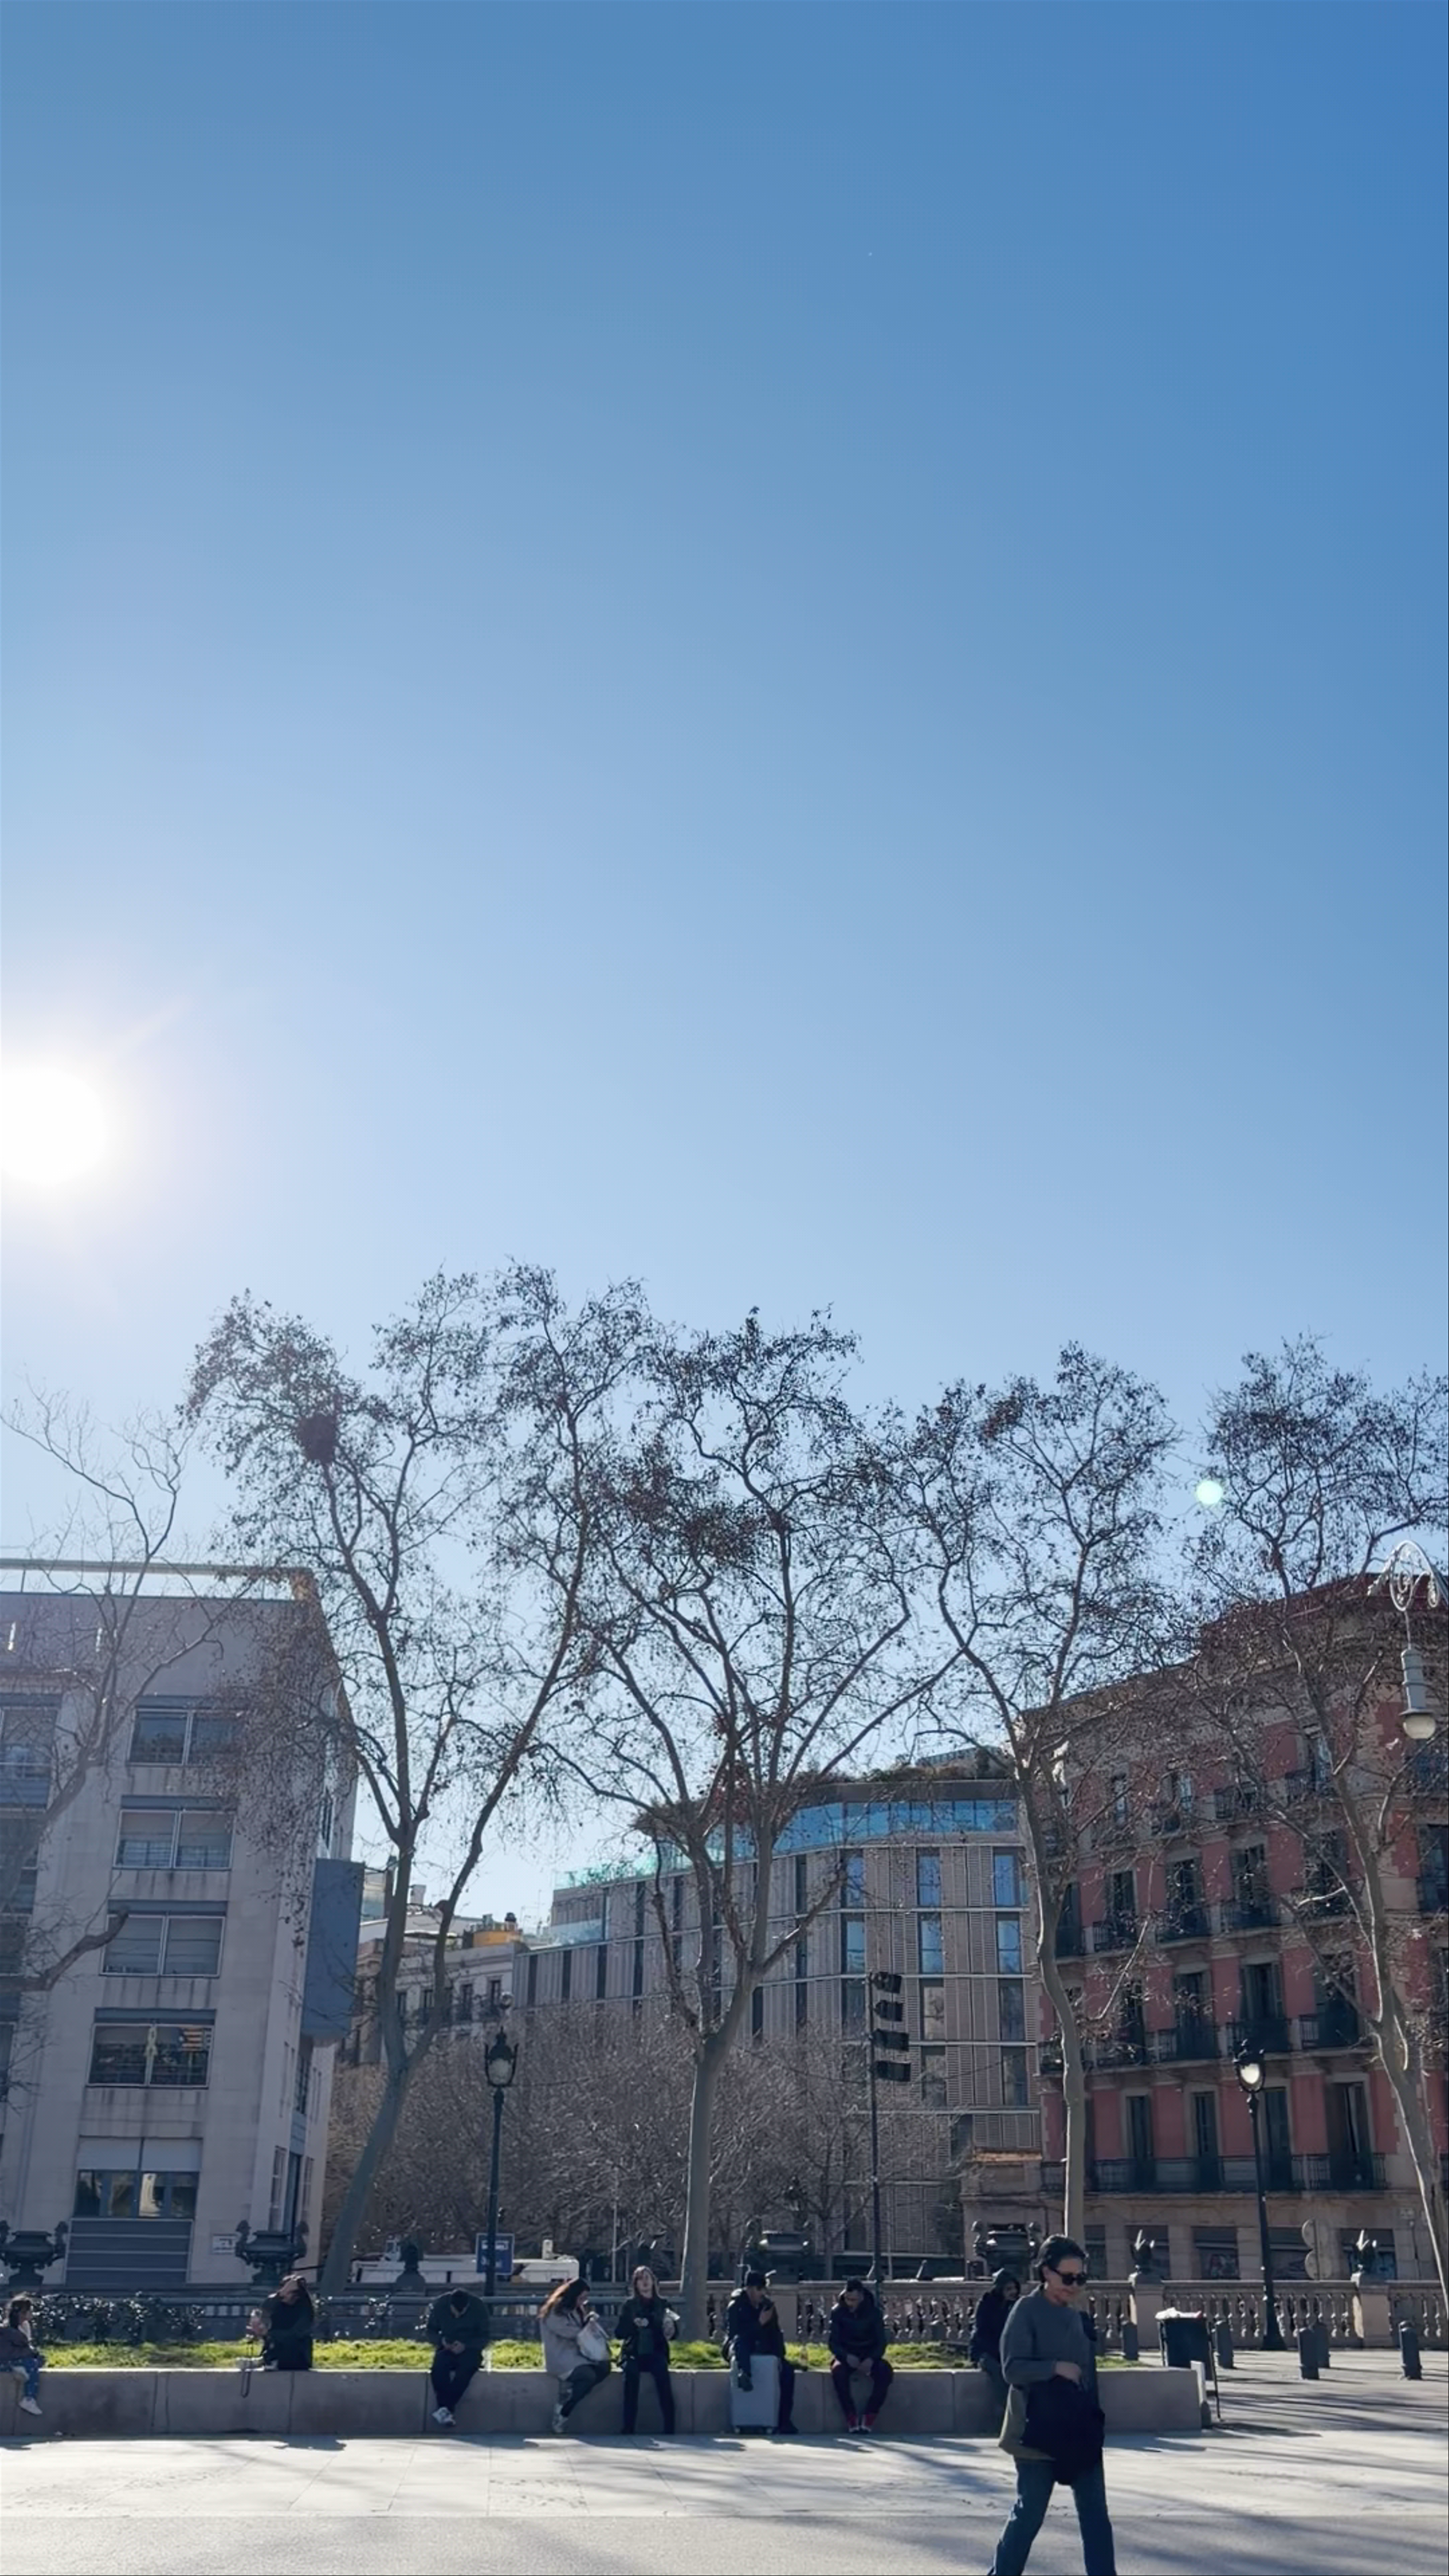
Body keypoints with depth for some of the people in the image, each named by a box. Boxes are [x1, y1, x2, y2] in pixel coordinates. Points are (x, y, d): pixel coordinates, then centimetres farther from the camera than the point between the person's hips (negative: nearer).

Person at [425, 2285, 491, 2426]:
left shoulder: (479, 2307, -12)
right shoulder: (440, 2305, -9)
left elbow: (484, 2337, -5)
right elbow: (431, 2330, 5)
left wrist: (465, 2346, -22)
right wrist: (441, 2340, -17)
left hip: (470, 2349, -1)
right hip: (447, 2349, 2)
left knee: (465, 2369, -36)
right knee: (438, 2368, -33)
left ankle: (444, 2409, -36)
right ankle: (446, 2410, -34)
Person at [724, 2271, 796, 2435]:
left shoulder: (769, 2306, 7)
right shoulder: (736, 2307, -9)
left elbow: (776, 2334, 9)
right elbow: (734, 2334, -22)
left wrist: (779, 2356, -9)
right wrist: (759, 2324, -26)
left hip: (763, 2351, 4)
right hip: (741, 2351, -4)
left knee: (788, 2369, -19)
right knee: (740, 2342, -36)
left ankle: (785, 2421, -20)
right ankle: (743, 2372, -67)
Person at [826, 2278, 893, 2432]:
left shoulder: (873, 2312, -6)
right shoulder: (838, 2312, -6)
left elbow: (881, 2341, -6)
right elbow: (833, 2342, -8)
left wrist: (872, 2359, -26)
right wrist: (847, 2357, -28)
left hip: (869, 2356, 1)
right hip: (846, 2355, -1)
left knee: (886, 2372, -32)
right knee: (838, 2371, -36)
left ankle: (869, 2418, -24)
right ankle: (852, 2419, -29)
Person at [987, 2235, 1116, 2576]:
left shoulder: (1076, 2314, 11)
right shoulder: (1027, 2311, -10)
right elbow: (1013, 2368, -17)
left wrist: (1095, 2418, 16)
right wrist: (1056, 2368, -24)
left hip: (1081, 2431, 7)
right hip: (1040, 2432, -7)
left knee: (1095, 2514, 4)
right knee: (1029, 2514, 1)